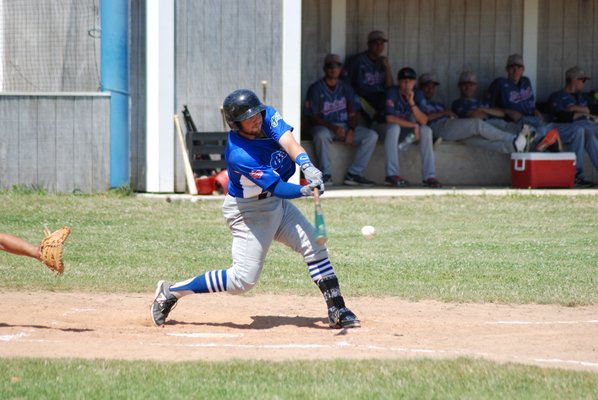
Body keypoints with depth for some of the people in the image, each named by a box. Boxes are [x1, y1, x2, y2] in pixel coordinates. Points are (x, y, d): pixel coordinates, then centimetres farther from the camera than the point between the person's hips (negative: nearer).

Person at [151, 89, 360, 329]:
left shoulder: (268, 116, -12)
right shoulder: (239, 156, -31)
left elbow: (288, 141, -28)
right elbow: (277, 188, -32)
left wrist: (307, 166, -46)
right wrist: (304, 191, -50)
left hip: (277, 203, 8)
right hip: (249, 210, -8)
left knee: (315, 245, -3)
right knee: (244, 279, -9)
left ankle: (337, 311, 3)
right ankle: (170, 292, 3)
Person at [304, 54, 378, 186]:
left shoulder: (345, 88, 12)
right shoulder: (316, 89, -3)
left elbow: (352, 113, 9)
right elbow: (312, 117, -9)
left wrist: (351, 130, -13)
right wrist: (333, 128, -22)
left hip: (345, 126, 5)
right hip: (323, 127, -5)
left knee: (371, 135, -17)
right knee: (321, 135, -41)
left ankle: (353, 174, -21)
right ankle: (326, 174, -28)